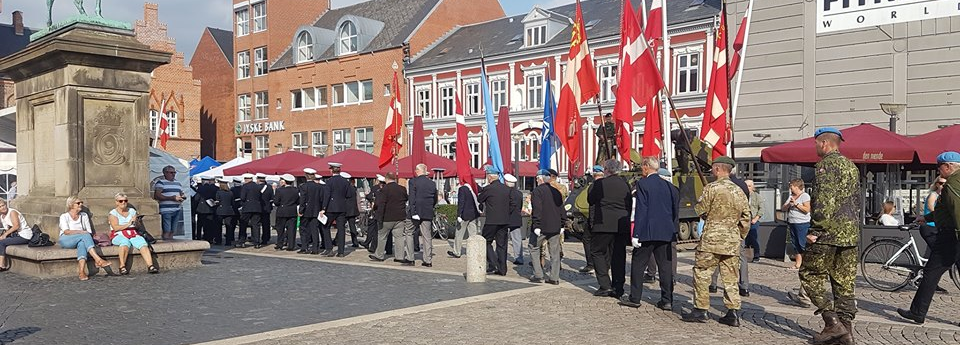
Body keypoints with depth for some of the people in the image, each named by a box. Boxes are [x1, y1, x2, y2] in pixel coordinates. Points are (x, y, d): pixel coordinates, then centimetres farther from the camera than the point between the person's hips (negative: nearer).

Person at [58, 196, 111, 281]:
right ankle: (98, 259, -45)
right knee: (85, 236, -32)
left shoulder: (84, 215, 18)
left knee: (82, 243, -36)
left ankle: (82, 272, -53)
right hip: (65, 241, -3)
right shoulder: (64, 216, 5)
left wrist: (88, 236, -10)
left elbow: (90, 232, 12)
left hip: (81, 240, 3)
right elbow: (66, 232, -11)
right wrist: (81, 232, -21)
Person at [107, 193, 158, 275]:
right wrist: (128, 224, -21)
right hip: (118, 235, -3)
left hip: (132, 234, 3)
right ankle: (122, 266, -35)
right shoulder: (113, 213, 6)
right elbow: (115, 227, -10)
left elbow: (138, 226, 14)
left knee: (142, 241, -30)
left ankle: (150, 266, -43)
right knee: (125, 241, -39)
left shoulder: (132, 211, 18)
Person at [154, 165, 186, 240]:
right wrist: (172, 198, -19)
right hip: (166, 211, -7)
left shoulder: (177, 183, 21)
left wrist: (183, 197, 4)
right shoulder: (161, 182, -2)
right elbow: (157, 196, -13)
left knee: (172, 232, 9)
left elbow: (182, 194, 30)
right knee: (166, 232, -11)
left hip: (177, 210, 7)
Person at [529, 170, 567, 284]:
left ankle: (538, 275, 6)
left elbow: (537, 210, -16)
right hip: (555, 228, 5)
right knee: (555, 253, 7)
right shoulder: (557, 192, 12)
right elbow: (562, 210, 13)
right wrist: (562, 225, 17)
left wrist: (536, 226, -15)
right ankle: (554, 277, 7)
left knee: (535, 249, 9)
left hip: (541, 227, -5)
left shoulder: (537, 191, -8)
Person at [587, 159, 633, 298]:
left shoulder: (600, 183, -8)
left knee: (597, 251, 7)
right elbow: (630, 204, 13)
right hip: (622, 226, 5)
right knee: (618, 256, 9)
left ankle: (605, 285, -2)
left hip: (604, 225, -5)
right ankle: (618, 288, 10)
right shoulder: (625, 184, 7)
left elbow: (590, 199, 3)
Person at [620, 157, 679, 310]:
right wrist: (673, 231, 18)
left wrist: (636, 234, -11)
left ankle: (635, 298, 10)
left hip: (647, 232, -5)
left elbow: (640, 210, -13)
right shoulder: (669, 186, 9)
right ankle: (667, 300, 8)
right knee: (665, 266, 7)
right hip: (665, 233, 5)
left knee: (638, 265, 5)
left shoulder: (643, 183, -9)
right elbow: (675, 210, 12)